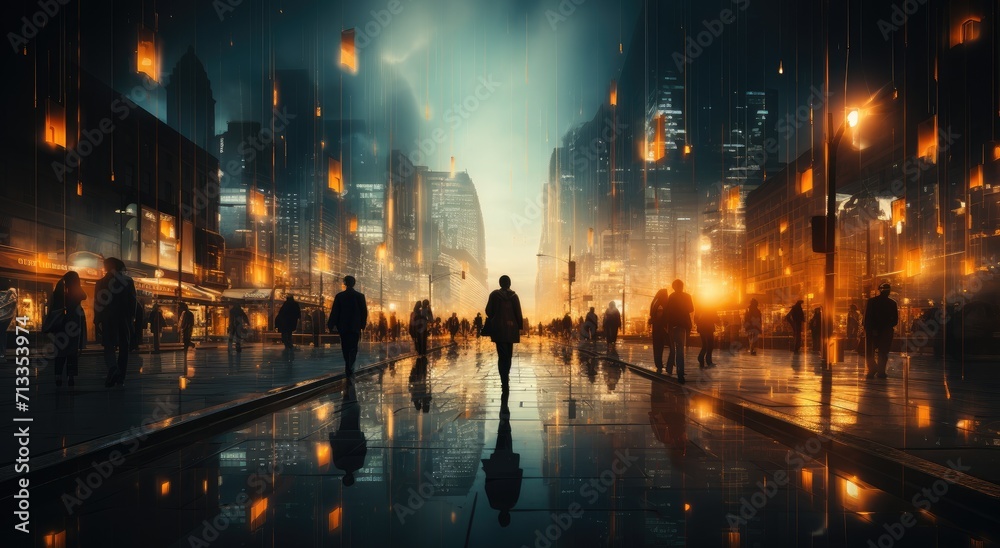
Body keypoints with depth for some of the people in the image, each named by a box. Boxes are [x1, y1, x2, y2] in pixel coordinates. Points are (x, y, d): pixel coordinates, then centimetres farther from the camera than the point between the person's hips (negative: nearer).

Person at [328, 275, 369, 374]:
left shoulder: (339, 296, -4)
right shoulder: (360, 296, -3)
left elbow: (334, 312, -4)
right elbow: (364, 312, 0)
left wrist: (331, 325, 4)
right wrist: (362, 324, 12)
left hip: (343, 326, 1)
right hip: (355, 326, -1)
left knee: (345, 347, 13)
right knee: (353, 347, 1)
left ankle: (348, 367, 19)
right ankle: (350, 367, -15)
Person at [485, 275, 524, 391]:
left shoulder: (494, 294, -4)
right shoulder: (514, 296, -2)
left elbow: (488, 311, -1)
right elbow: (518, 313, -3)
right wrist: (520, 327, 6)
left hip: (499, 329, -2)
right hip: (511, 329, 2)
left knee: (502, 355, -3)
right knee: (508, 355, 16)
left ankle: (505, 382, -15)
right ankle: (506, 379, 26)